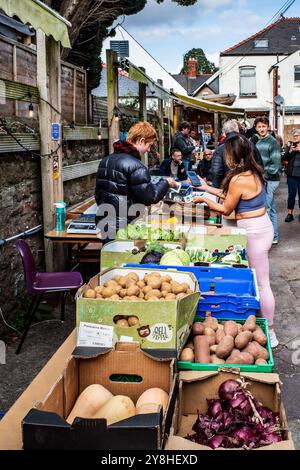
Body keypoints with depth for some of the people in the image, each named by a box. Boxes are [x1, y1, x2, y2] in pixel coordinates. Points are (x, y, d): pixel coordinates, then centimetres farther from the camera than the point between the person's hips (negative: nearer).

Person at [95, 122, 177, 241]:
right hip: (124, 229, -8)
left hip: (103, 225, 8)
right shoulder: (136, 167, -17)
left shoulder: (105, 160, 10)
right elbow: (149, 197, -17)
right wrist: (166, 183, -2)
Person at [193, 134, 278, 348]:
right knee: (258, 280, 17)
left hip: (254, 232, -10)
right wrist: (208, 188, 25)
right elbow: (230, 194, 17)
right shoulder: (253, 172, 6)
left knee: (261, 283, 0)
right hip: (261, 225, 10)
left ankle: (270, 332, 12)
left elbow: (226, 209, -9)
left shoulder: (238, 180, -22)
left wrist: (204, 200, 5)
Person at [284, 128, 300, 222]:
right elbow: (285, 158, 3)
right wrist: (290, 151, -14)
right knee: (291, 194, 3)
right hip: (292, 174, 1)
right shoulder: (291, 146, 7)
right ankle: (290, 214, 9)